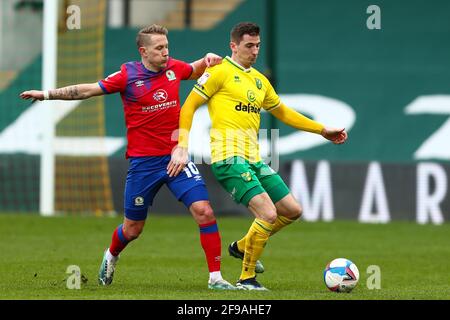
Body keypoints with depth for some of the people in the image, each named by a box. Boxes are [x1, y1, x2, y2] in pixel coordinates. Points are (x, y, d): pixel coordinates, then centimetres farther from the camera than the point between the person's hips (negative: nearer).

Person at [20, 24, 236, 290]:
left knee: (204, 211, -14)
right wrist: (47, 94, -2)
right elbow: (88, 90, 0)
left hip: (176, 156, 2)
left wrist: (208, 60, 5)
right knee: (132, 229, 8)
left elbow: (195, 71, 27)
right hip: (143, 161, -2)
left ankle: (216, 277, -7)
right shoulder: (128, 75, -7)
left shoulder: (174, 68, 3)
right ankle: (111, 256, 43)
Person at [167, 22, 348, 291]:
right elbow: (189, 107, -4)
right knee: (268, 214, -19)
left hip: (254, 159, 8)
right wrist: (182, 147, -13)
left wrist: (322, 130, 32)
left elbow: (283, 112, 33)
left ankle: (242, 247, 27)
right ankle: (247, 279, -4)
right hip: (229, 157, -8)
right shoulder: (220, 72, -3)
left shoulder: (259, 80, 20)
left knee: (293, 210, 8)